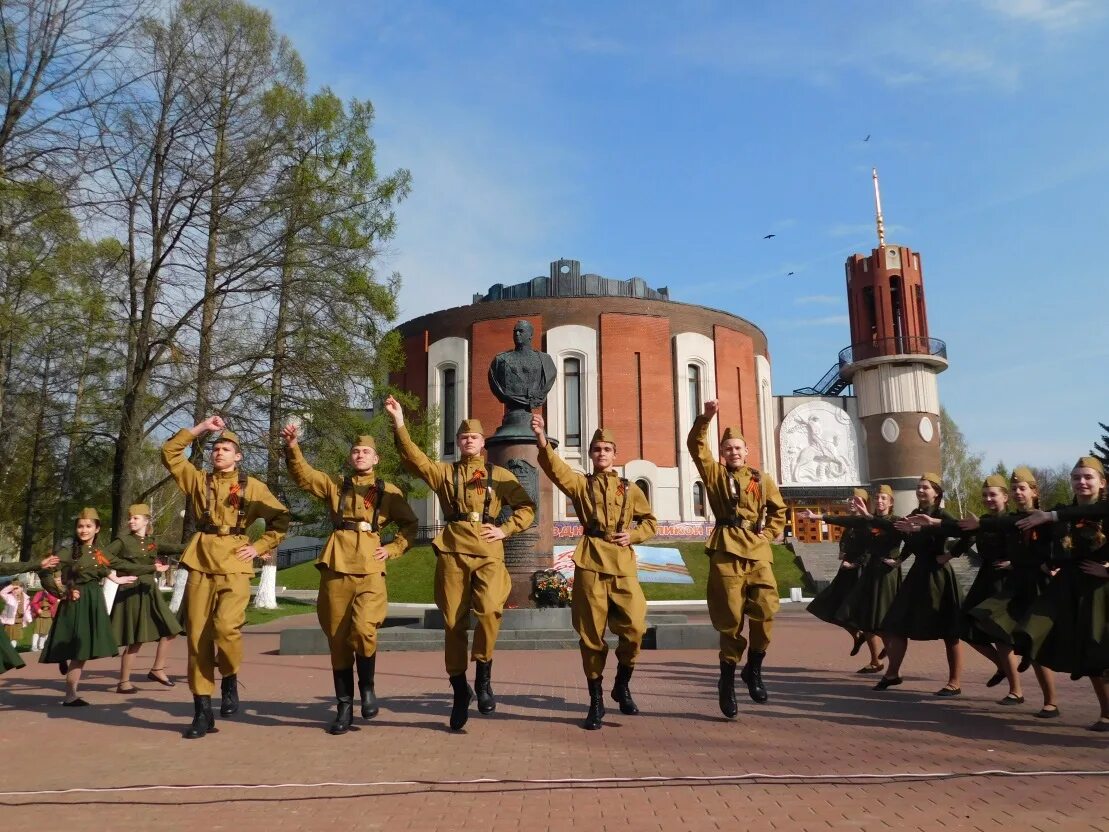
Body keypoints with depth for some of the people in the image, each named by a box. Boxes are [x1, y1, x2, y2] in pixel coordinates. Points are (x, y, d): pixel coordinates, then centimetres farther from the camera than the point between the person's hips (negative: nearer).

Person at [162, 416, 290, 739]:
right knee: (197, 634, 1)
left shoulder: (252, 486, 8)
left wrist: (260, 547, 1)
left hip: (234, 564, -2)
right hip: (201, 561, 3)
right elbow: (169, 452, 6)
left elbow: (280, 518, 10)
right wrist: (201, 428, 3)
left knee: (226, 625, -22)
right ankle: (202, 710, 9)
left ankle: (230, 680, 8)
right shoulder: (198, 480, 14)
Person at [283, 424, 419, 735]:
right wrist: (293, 447, -15)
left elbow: (410, 525, 16)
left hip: (370, 566, -2)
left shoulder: (388, 490, 12)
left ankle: (367, 687, 8)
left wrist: (391, 549, 2)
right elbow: (302, 475, 1)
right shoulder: (334, 485, 16)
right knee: (337, 635, 4)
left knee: (363, 628, -19)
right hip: (336, 564, 2)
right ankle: (344, 707, 15)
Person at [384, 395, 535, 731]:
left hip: (488, 552, -1)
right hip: (452, 551, 1)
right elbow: (415, 459, -3)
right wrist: (399, 424, -14)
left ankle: (483, 677, 2)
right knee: (453, 621, 4)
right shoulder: (444, 472, 14)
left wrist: (505, 530, -1)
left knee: (489, 611, -21)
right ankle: (459, 688, 20)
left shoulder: (500, 475, 14)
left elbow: (526, 507, 14)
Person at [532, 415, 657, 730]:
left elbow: (650, 521, 19)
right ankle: (596, 701, 15)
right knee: (591, 634, 2)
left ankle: (622, 686, 21)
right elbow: (556, 468, -9)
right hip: (590, 562, -1)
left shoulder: (630, 488, 15)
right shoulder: (580, 483, 9)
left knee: (634, 628, -5)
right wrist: (542, 441, -26)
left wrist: (633, 535, -1)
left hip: (623, 564, 2)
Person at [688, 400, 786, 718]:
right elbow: (696, 446, -5)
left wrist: (767, 535, 6)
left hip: (757, 550, 2)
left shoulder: (762, 479, 13)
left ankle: (754, 669, 14)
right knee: (730, 616, -1)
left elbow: (778, 510, 20)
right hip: (726, 549, -2)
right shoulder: (714, 473, 9)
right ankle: (728, 678, 12)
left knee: (765, 610, -8)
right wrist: (705, 418, -16)